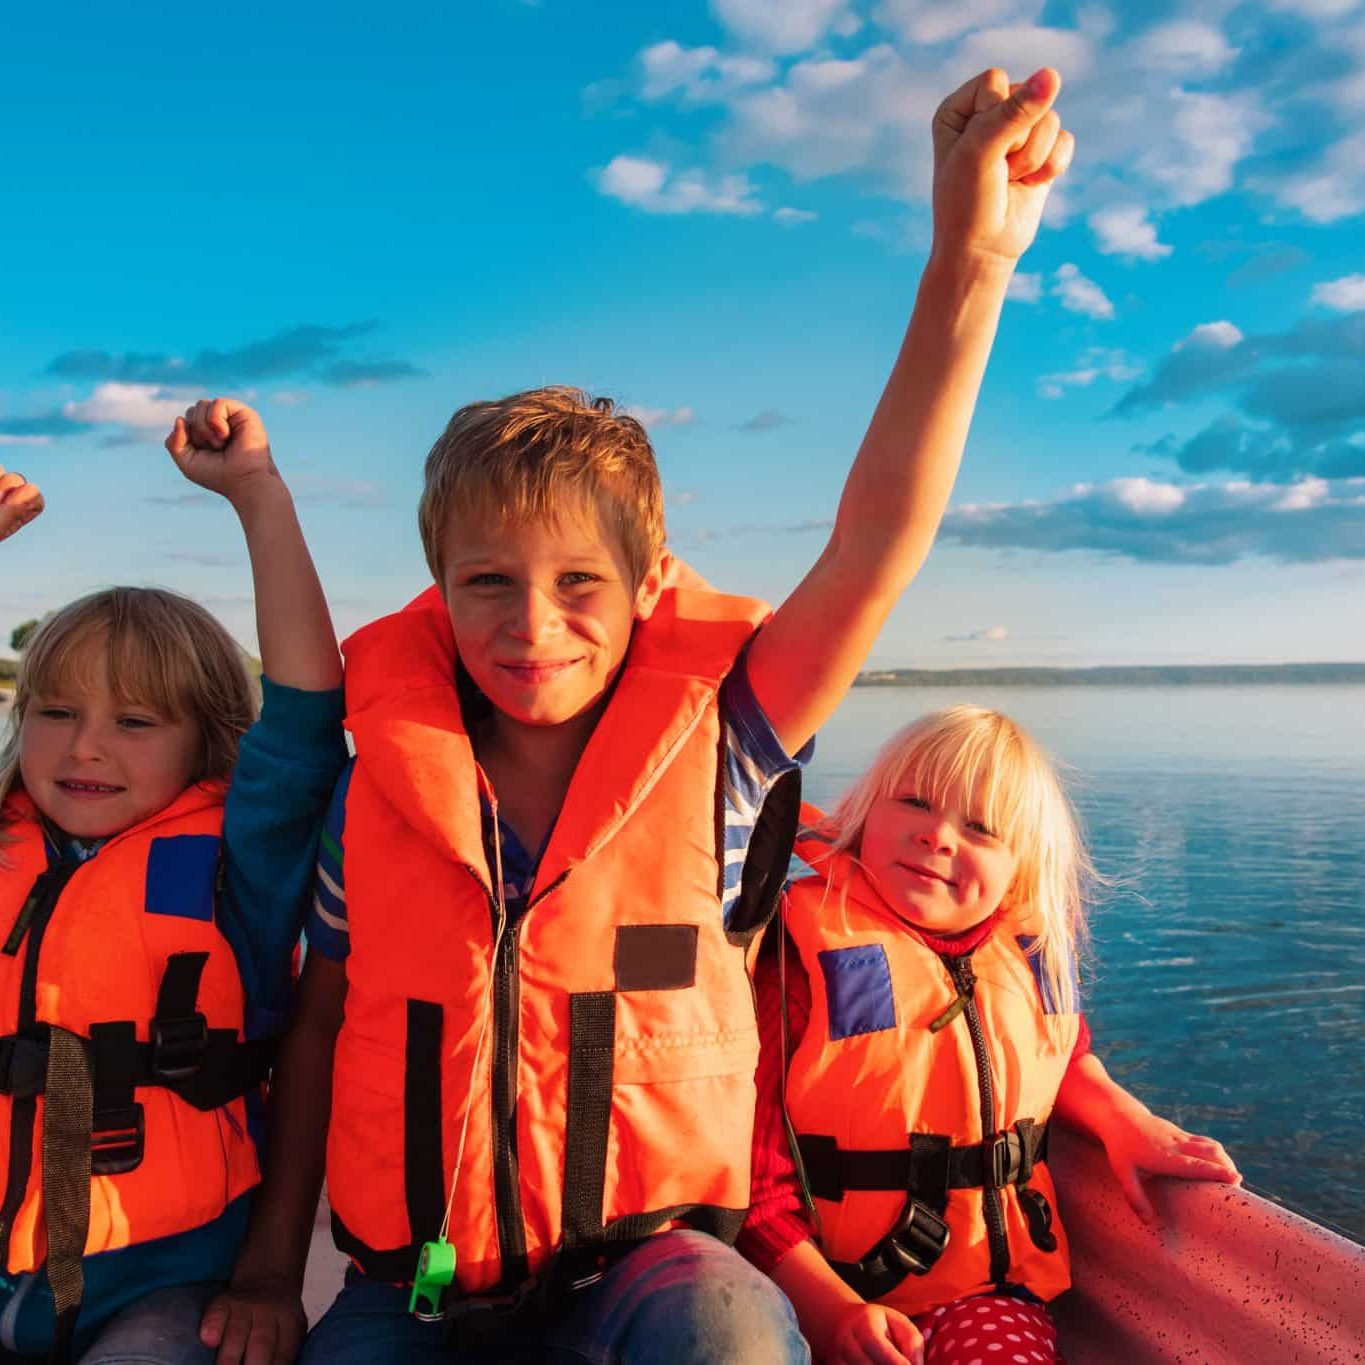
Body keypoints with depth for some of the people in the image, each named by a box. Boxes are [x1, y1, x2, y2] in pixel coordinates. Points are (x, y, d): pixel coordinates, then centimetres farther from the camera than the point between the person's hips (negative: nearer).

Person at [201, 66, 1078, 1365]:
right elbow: (319, 1020, 7)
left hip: (644, 1251, -1)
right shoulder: (377, 785, -4)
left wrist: (970, 263, -30)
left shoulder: (705, 754, -10)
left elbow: (873, 551, -21)